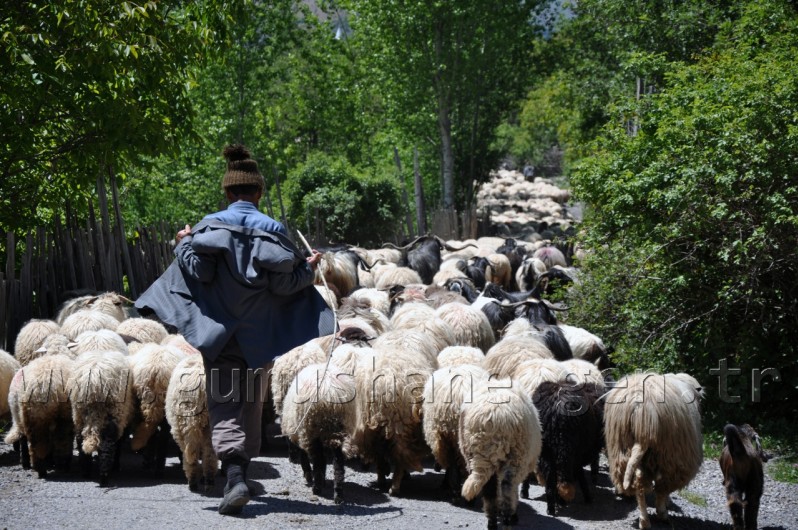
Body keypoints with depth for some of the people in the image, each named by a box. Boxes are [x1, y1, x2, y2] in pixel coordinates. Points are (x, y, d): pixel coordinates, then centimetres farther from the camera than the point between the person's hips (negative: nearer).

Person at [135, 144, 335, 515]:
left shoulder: (209, 227, -3)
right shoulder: (272, 231, -1)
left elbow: (198, 270, -12)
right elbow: (284, 283, -7)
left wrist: (183, 245, 7)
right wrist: (309, 268, 13)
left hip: (218, 333, -1)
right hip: (259, 335, 1)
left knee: (224, 405, -5)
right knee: (251, 405, 15)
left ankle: (234, 475, -24)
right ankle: (243, 467, 22)